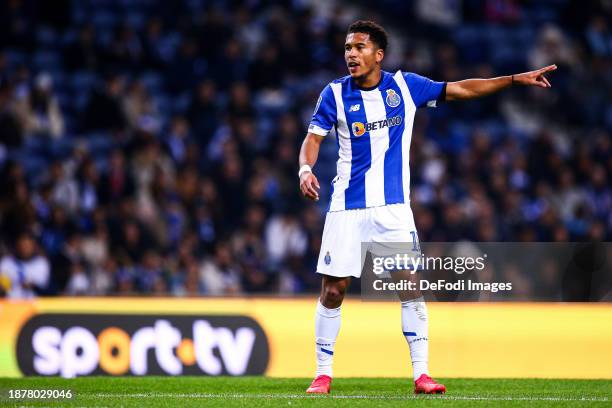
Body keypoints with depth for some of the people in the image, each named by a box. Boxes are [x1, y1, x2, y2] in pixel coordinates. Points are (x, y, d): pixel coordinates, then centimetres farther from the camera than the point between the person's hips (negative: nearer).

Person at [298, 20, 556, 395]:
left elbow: (460, 89, 5)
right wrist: (306, 170, -18)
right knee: (333, 290, -3)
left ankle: (421, 373, 2)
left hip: (393, 207, 1)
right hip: (347, 208, -1)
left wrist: (515, 79, 1)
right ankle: (323, 373, 9)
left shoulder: (404, 85, 0)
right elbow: (314, 138, 2)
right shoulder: (335, 94, -3)